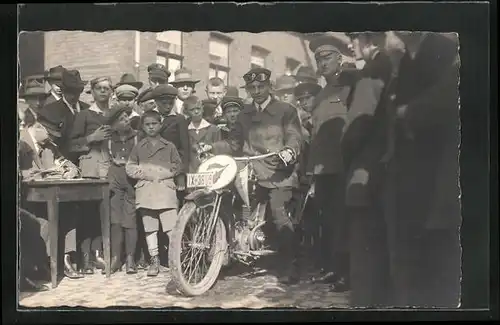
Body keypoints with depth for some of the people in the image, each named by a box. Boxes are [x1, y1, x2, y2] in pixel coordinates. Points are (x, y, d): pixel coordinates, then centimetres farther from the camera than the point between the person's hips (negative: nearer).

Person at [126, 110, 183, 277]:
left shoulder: (169, 146, 8)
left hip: (165, 189, -2)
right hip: (145, 192, 2)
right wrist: (143, 173, -4)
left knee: (172, 228, -10)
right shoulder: (139, 147, 11)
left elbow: (178, 165, 11)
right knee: (150, 228, 7)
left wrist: (165, 172, -5)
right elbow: (129, 167, 11)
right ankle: (154, 260, 16)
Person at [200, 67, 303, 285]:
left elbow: (294, 137, -4)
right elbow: (234, 143, 18)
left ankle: (289, 266, -10)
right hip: (251, 172, 5)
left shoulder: (285, 111, 7)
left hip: (277, 172, -5)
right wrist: (212, 147, 2)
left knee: (280, 216, -16)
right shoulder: (245, 115, 21)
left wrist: (289, 150, -26)